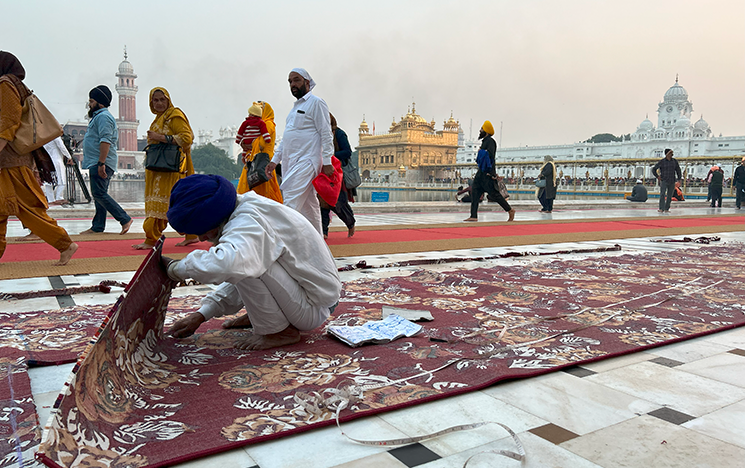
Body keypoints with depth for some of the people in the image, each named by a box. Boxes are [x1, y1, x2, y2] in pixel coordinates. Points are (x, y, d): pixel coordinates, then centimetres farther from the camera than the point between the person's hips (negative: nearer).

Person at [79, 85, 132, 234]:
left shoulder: (103, 117, -11)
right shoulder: (98, 116, 25)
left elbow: (105, 141, -22)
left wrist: (101, 163, -28)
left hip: (102, 164, -11)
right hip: (96, 163, 11)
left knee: (99, 193, -13)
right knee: (99, 194, 10)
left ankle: (125, 219, -12)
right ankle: (97, 226, 13)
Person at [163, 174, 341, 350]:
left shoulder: (250, 221, -25)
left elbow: (225, 264, -47)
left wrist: (175, 268, -28)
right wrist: (200, 315, 12)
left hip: (314, 308, -10)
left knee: (246, 264, -27)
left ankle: (279, 331, -10)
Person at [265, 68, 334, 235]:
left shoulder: (316, 102, -2)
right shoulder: (296, 106, 24)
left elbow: (326, 134, -9)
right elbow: (286, 138, 26)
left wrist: (327, 162, -17)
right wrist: (275, 160, 20)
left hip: (306, 162, -8)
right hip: (291, 163, 8)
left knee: (291, 204, -17)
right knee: (308, 206, 9)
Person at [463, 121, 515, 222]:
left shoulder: (490, 141, -11)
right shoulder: (485, 141, 19)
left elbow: (490, 154, -24)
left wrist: (481, 151, -12)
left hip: (487, 173, -10)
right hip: (481, 172, 10)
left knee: (494, 193, -6)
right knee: (474, 191, 2)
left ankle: (510, 210, 8)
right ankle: (474, 216, 1)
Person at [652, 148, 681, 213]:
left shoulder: (674, 161, 5)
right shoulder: (661, 161, -6)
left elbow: (678, 170, 14)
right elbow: (653, 170, 1)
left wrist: (679, 179, 9)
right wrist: (657, 177, -6)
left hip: (672, 181, 4)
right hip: (664, 181, -4)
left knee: (669, 196, 6)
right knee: (662, 194, -19)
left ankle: (666, 209, 15)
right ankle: (661, 209, -23)